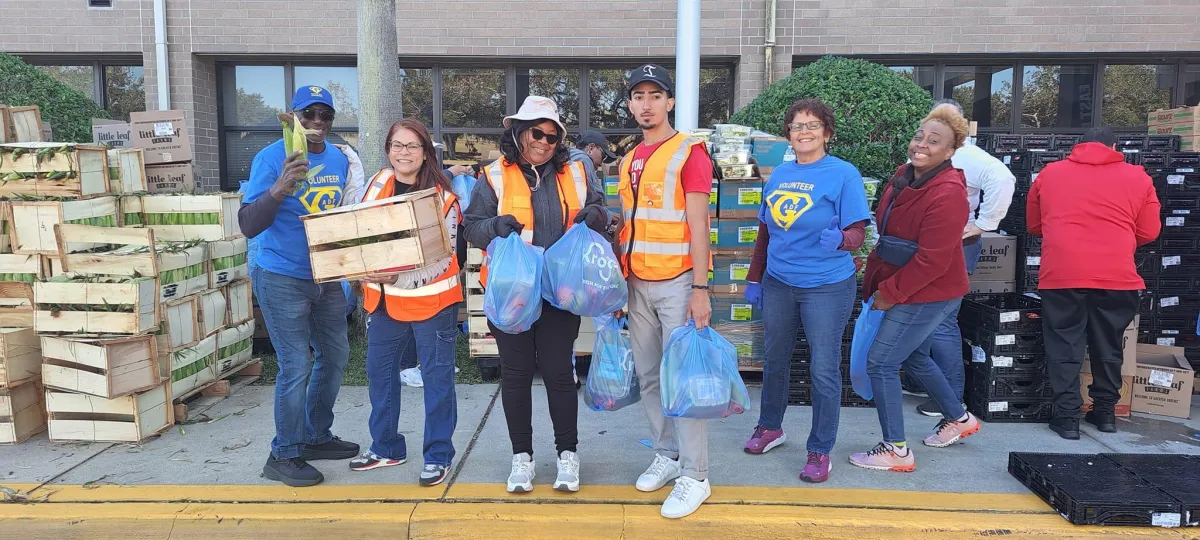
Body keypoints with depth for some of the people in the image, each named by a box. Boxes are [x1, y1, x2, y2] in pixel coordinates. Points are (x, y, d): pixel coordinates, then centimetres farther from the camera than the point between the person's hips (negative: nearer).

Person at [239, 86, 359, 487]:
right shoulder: (272, 158, -14)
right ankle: (284, 456, 9)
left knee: (335, 355, 16)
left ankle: (317, 437, 33)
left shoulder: (339, 160, 5)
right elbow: (248, 226, -20)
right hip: (283, 278, -7)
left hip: (326, 276, 7)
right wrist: (279, 188, -36)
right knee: (296, 366, -6)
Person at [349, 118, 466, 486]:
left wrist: (399, 276, -26)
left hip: (430, 298, -5)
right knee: (379, 372, 14)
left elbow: (442, 255, -15)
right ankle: (386, 447, 31)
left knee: (436, 377, 2)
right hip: (384, 299, 6)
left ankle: (438, 455, 16)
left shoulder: (441, 196, -10)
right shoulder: (378, 184, 5)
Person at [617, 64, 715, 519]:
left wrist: (700, 289, -16)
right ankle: (666, 455, 26)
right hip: (638, 283, 7)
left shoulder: (689, 152, -6)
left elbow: (698, 224, -11)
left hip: (677, 281, -6)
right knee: (647, 374, 11)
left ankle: (694, 477, 6)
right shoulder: (629, 161, 14)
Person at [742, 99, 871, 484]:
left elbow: (857, 232, -11)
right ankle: (770, 427, 36)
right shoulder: (779, 174, 7)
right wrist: (754, 279, 13)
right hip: (778, 283, 5)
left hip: (827, 287, -5)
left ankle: (820, 450, 15)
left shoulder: (843, 174, -8)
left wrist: (840, 240, -33)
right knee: (775, 360, 16)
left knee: (824, 369, 1)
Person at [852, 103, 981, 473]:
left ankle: (896, 451, 5)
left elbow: (932, 261, -24)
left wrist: (890, 292, -16)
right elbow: (887, 236, 11)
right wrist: (874, 281, 7)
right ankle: (959, 418, 46)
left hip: (928, 294, -9)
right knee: (915, 358, 24)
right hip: (908, 291, 10)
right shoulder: (904, 176, 4)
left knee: (880, 362, -8)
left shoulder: (947, 194, -24)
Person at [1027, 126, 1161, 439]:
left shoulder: (1049, 173, 13)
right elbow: (1149, 232, 12)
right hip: (1117, 276, 1)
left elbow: (1033, 226, 20)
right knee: (1108, 346, 16)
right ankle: (1105, 412, 26)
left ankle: (1067, 417, 6)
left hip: (1062, 274, -1)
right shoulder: (1137, 177, 11)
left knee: (1064, 347, 7)